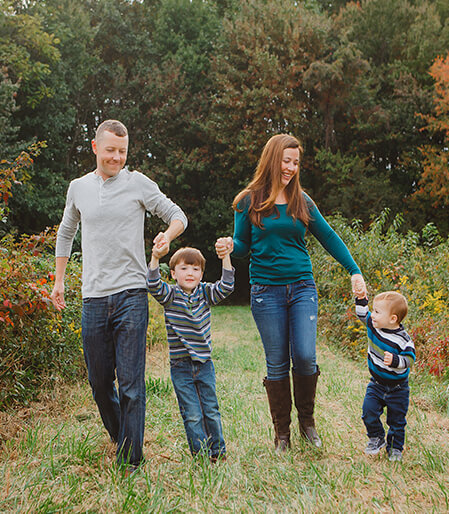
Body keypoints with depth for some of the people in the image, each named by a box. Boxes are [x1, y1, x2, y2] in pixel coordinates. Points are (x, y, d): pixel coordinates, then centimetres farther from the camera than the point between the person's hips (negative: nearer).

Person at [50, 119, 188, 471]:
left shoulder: (138, 183, 2)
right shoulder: (78, 188, 12)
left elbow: (178, 216, 7)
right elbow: (66, 234, 25)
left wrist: (167, 235, -15)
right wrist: (59, 281, 23)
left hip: (131, 294, -3)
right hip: (93, 298, 4)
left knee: (131, 382, -5)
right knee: (99, 381, 10)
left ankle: (131, 461, 4)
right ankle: (120, 439, 34)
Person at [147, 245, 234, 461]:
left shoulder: (205, 293, 2)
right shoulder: (170, 295, -5)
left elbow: (226, 287, -12)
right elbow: (153, 285, -22)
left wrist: (225, 258, -23)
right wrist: (155, 258, -37)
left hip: (204, 363, 2)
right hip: (180, 366, -2)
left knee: (211, 411, 12)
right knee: (192, 415, 3)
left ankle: (218, 451, 27)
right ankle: (201, 455, 16)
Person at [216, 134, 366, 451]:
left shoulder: (301, 201, 8)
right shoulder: (249, 201, 3)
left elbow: (329, 238, 12)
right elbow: (243, 245, 8)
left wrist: (355, 272, 7)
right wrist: (229, 247, -15)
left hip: (302, 287, 2)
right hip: (267, 291, -1)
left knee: (305, 358, -8)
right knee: (277, 364, 2)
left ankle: (307, 420, 18)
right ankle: (282, 431, 19)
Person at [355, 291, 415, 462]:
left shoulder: (403, 339, -22)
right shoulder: (373, 326, -9)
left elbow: (409, 359, -21)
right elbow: (362, 314, 3)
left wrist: (395, 360, -38)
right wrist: (361, 298, -11)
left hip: (397, 388, -4)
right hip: (376, 384, 4)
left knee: (396, 420, 9)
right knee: (369, 411, -8)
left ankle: (395, 448, 30)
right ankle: (376, 438, 17)